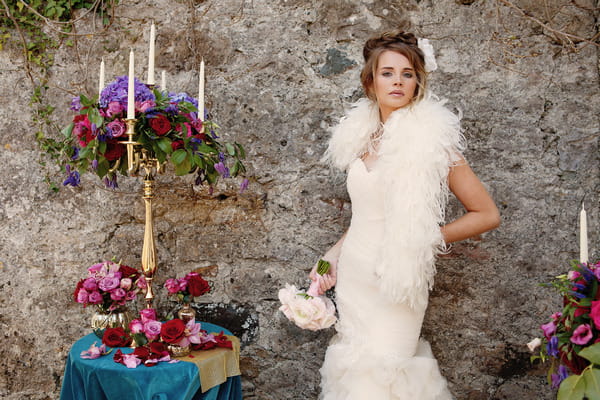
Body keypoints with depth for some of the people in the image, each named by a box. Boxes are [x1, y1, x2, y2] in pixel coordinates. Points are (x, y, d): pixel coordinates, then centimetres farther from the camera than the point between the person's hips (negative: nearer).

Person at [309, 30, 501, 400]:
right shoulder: (364, 137, 6)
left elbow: (488, 215, -9)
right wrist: (332, 257, 10)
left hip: (393, 286, -6)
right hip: (351, 274, 6)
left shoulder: (429, 140, -11)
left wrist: (423, 240, -11)